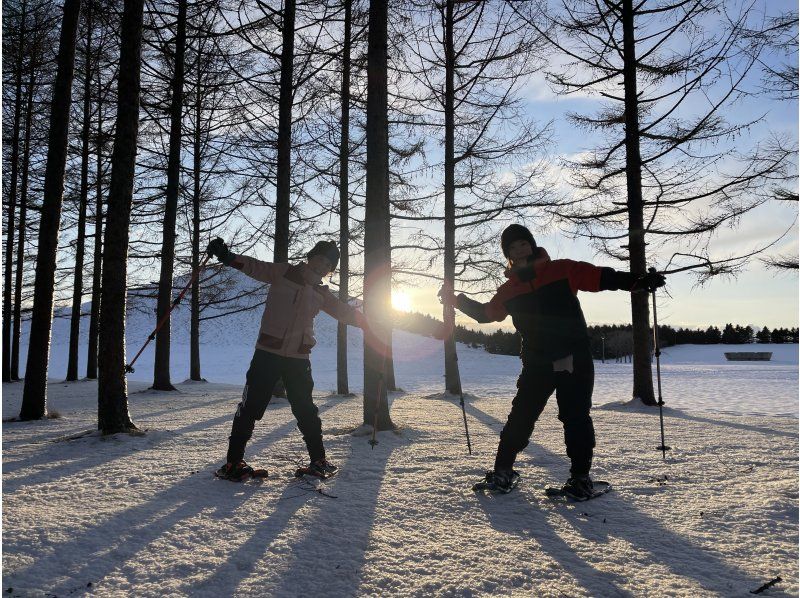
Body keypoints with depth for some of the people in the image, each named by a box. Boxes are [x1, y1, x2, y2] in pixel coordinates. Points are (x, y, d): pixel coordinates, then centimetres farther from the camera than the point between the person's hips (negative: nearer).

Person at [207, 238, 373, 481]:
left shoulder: (321, 293, 12)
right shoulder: (284, 273, 1)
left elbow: (344, 311, 17)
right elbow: (255, 267, -9)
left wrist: (365, 323, 8)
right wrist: (228, 256, -24)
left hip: (299, 359, 4)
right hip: (268, 353, -4)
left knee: (306, 410, 11)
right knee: (251, 406, -2)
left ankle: (318, 460, 24)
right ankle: (233, 462, 8)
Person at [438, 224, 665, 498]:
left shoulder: (562, 270, 1)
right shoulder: (509, 290, 10)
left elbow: (602, 278, 0)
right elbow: (485, 313, 22)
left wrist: (639, 281, -10)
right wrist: (455, 300, 16)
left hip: (575, 360, -2)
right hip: (537, 364, 2)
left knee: (576, 417, 0)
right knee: (521, 417, 2)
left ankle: (580, 476, 14)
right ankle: (503, 470, 17)